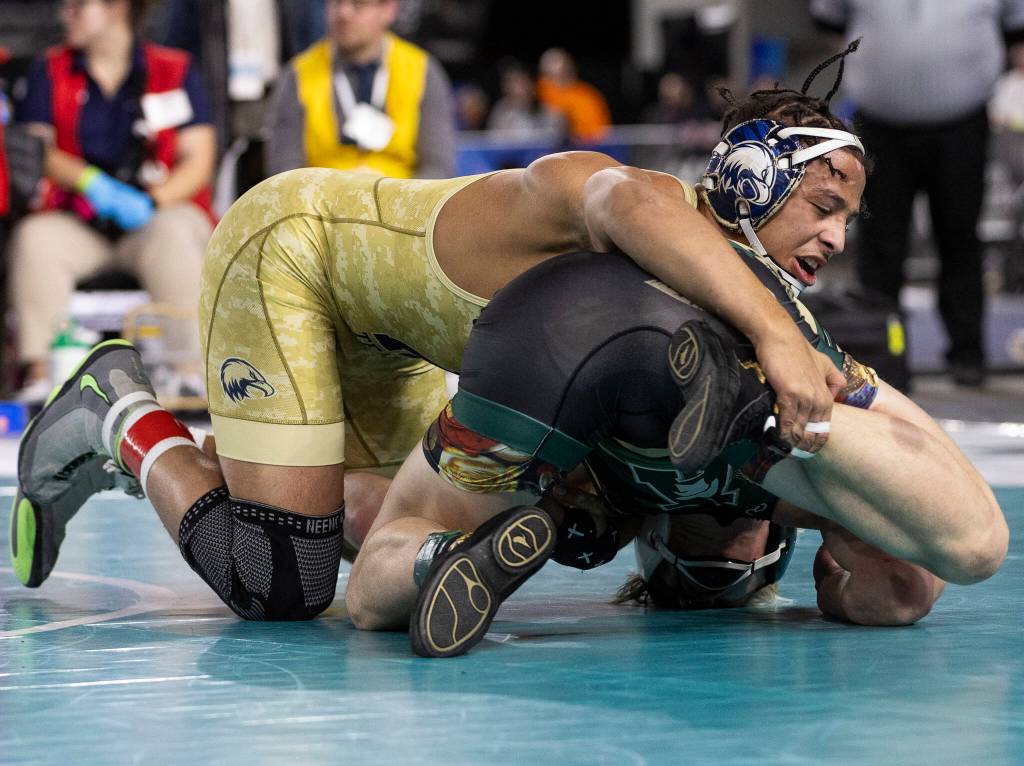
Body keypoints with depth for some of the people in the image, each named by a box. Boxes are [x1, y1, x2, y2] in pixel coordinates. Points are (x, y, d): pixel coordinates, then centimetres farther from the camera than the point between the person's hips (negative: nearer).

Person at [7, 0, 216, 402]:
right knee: (34, 237, -30)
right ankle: (39, 372, -36)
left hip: (156, 217, -2)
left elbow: (198, 160, 1)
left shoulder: (175, 71, 6)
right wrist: (90, 182, -17)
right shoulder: (49, 72, 11)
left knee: (171, 234, -36)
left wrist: (153, 200, -17)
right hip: (78, 225, 2)